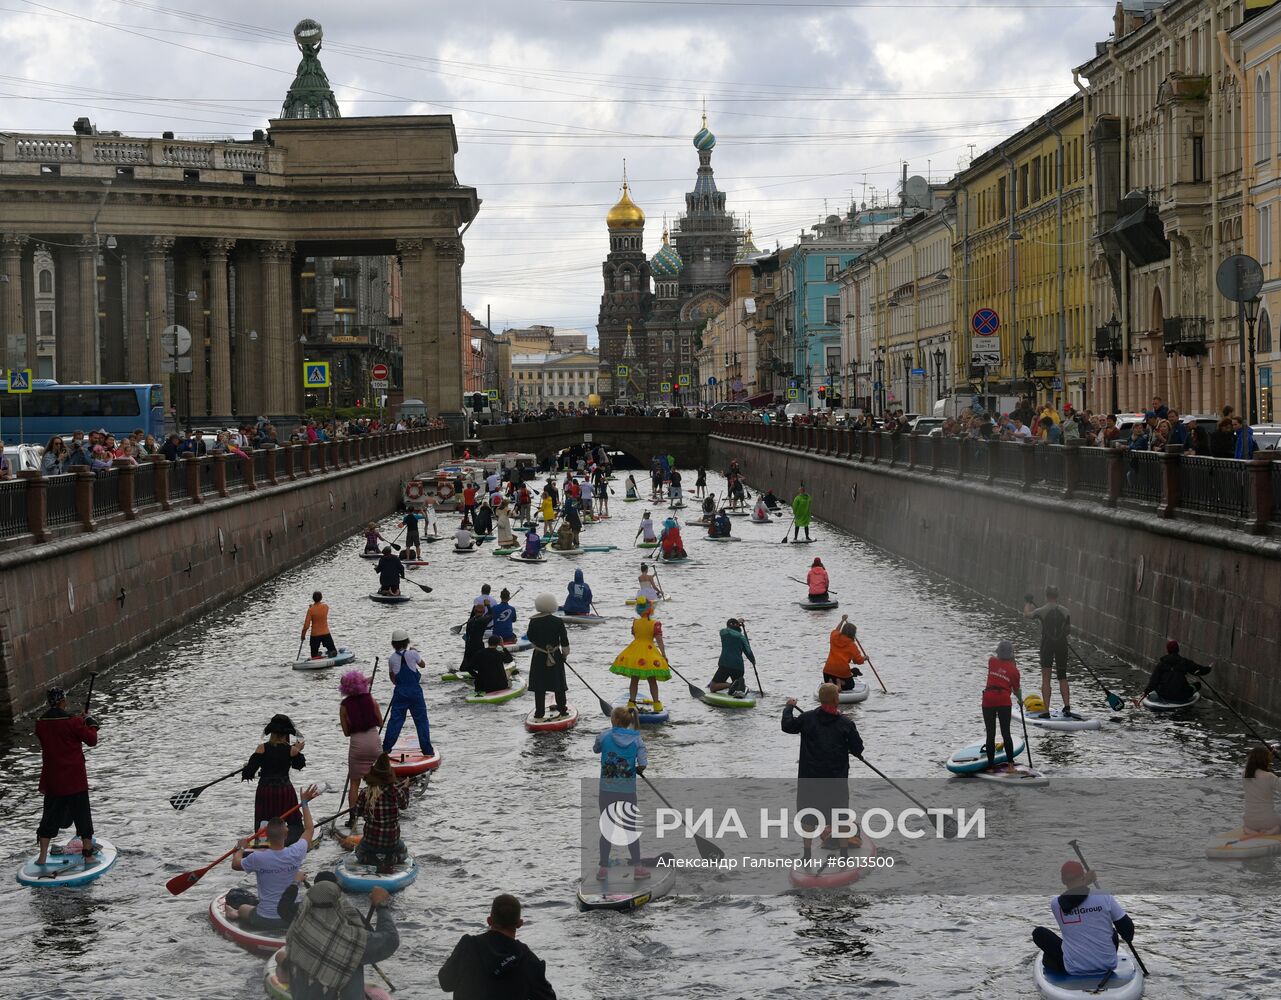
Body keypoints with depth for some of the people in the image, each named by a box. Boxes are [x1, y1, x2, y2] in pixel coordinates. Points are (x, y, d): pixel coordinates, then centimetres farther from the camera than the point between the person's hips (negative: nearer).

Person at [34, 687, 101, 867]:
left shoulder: (41, 724, -2)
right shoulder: (73, 722, -16)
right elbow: (91, 740, -9)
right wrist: (91, 724, 7)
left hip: (52, 780, 4)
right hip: (75, 779, -4)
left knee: (50, 817, 14)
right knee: (83, 816, 8)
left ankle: (42, 856, 14)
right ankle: (88, 854, 11)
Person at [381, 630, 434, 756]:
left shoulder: (392, 658, -2)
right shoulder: (412, 654, -10)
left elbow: (392, 677, 11)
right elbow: (422, 664, 9)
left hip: (400, 692, 2)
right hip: (415, 691, -2)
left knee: (395, 719, 9)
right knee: (421, 720, 5)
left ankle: (386, 747, 9)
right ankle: (427, 749, 5)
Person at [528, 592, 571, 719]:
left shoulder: (534, 621, -9)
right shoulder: (558, 621, -9)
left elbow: (530, 637, 2)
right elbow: (564, 640, -4)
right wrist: (564, 654, 10)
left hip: (539, 657, 0)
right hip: (556, 656, 0)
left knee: (539, 686, 5)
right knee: (559, 685, 12)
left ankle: (539, 712, 4)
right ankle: (562, 709, 17)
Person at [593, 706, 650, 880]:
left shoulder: (604, 736, -4)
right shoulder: (636, 739, -4)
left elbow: (596, 749, 16)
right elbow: (643, 763, -13)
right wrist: (638, 769, 9)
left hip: (606, 790, 0)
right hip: (628, 792, 0)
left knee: (606, 830, 10)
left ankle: (603, 868, 12)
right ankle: (637, 867, 13)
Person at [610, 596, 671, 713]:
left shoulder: (635, 622, 1)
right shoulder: (655, 624, -10)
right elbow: (659, 640, -13)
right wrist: (664, 655, -11)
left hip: (634, 652, 2)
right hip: (649, 651, -2)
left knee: (634, 680, 12)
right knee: (652, 680, 7)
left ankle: (632, 702, 12)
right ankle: (656, 704, 6)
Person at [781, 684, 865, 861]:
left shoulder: (807, 718, -5)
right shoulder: (846, 723, -7)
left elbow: (787, 725, 12)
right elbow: (858, 750, -2)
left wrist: (789, 707, 28)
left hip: (809, 778, 1)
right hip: (837, 779, -1)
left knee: (808, 817, 12)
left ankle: (807, 855, 16)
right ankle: (844, 855, 16)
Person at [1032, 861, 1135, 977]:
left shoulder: (1056, 904, -9)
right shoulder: (1105, 898, -12)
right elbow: (1127, 927, -1)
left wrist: (1083, 884, 18)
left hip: (1073, 970, -1)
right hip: (1107, 966, 1)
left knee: (1039, 932, 16)